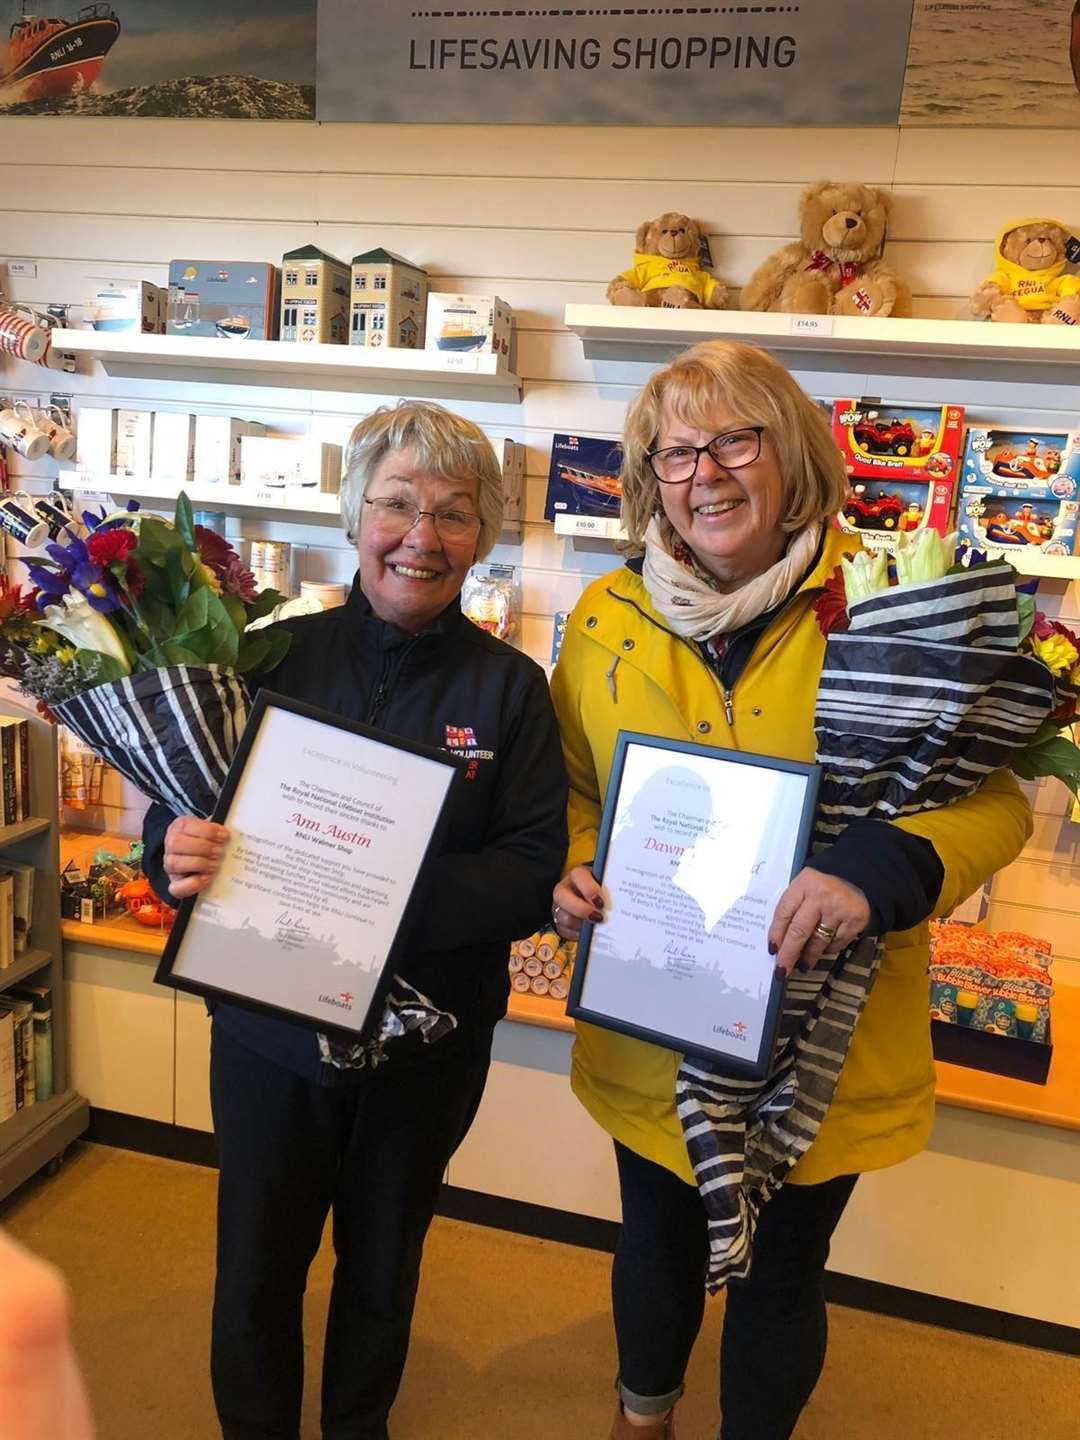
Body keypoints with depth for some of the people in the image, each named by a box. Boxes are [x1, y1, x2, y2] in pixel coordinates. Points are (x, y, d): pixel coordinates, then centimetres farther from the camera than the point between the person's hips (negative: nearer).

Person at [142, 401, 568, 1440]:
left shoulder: (510, 688, -9)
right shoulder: (279, 654, -8)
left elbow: (533, 877, -14)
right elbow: (175, 813, -4)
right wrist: (176, 851, -27)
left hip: (426, 1043, 0)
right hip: (269, 1027, 0)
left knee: (382, 1264, 23)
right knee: (256, 1269, 18)